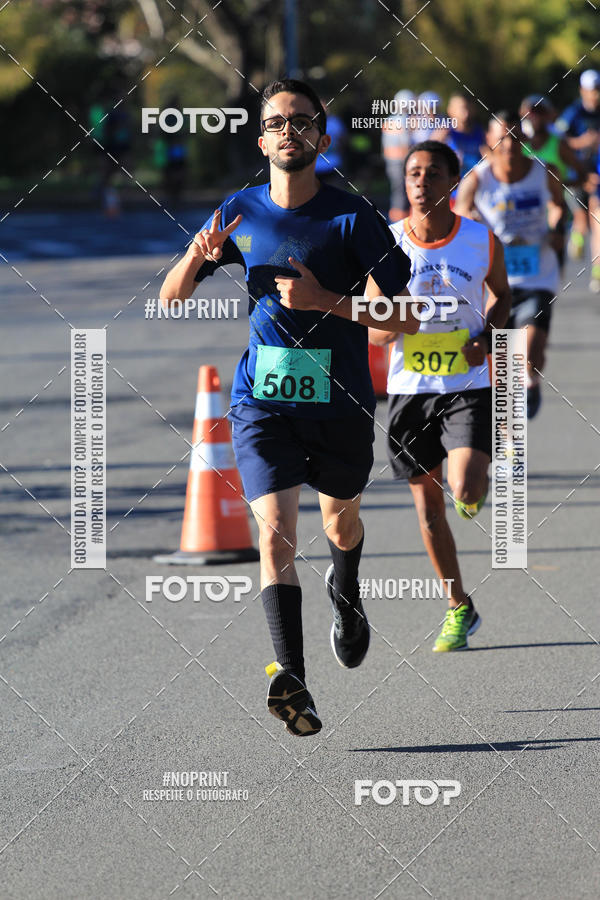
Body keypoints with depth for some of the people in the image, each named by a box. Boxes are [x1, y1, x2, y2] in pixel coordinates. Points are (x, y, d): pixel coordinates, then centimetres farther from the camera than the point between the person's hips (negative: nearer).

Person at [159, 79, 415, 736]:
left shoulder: (353, 218, -8)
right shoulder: (240, 214, 3)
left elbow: (405, 319, -10)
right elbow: (171, 297, 11)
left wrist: (323, 301, -22)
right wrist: (198, 256, -11)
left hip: (341, 402, 0)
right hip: (262, 402, 0)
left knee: (340, 517, 22)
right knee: (275, 531, -17)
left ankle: (346, 596, 57)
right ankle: (291, 678, -27)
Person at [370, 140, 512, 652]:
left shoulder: (482, 240, -4)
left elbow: (501, 293, 14)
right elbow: (371, 330, 2)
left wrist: (487, 337, -5)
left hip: (468, 387, -2)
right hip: (410, 389, 2)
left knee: (465, 493, -21)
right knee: (428, 504, 8)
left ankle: (477, 487, 18)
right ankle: (459, 608, 24)